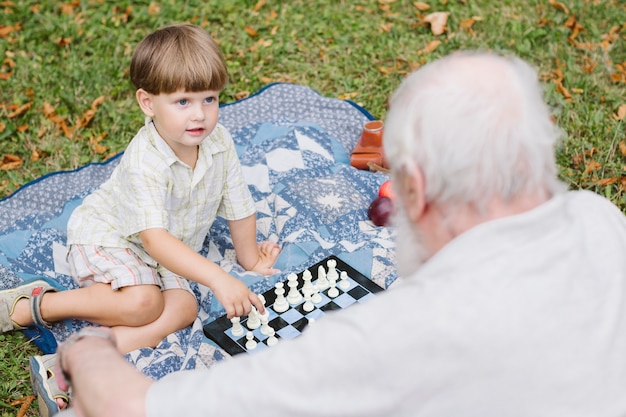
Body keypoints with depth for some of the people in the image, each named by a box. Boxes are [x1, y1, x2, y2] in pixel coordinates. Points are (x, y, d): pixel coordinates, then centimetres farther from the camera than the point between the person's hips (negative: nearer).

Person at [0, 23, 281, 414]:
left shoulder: (220, 141, -14)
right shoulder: (145, 162, -32)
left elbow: (238, 205, 0)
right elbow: (154, 239, -41)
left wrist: (250, 257, 11)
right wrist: (219, 279, -48)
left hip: (167, 257, 6)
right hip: (105, 236, -6)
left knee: (183, 307, -18)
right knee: (143, 303, -30)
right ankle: (35, 304, -11)